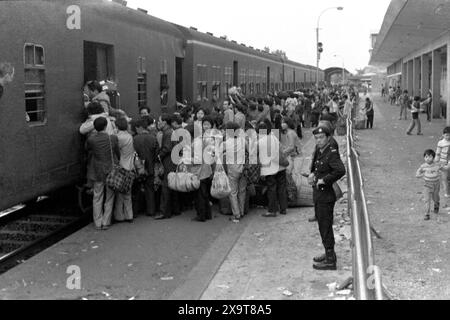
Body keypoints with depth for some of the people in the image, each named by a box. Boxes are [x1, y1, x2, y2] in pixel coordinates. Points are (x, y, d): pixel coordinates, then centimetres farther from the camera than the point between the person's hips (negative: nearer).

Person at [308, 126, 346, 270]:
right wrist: (313, 174, 5)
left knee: (325, 227, -3)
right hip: (318, 194, 9)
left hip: (326, 196, -9)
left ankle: (330, 261, 6)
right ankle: (329, 253, 34)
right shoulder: (318, 151, 9)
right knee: (322, 225, 19)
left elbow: (341, 171, -33)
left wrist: (323, 180, -25)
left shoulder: (332, 153, -18)